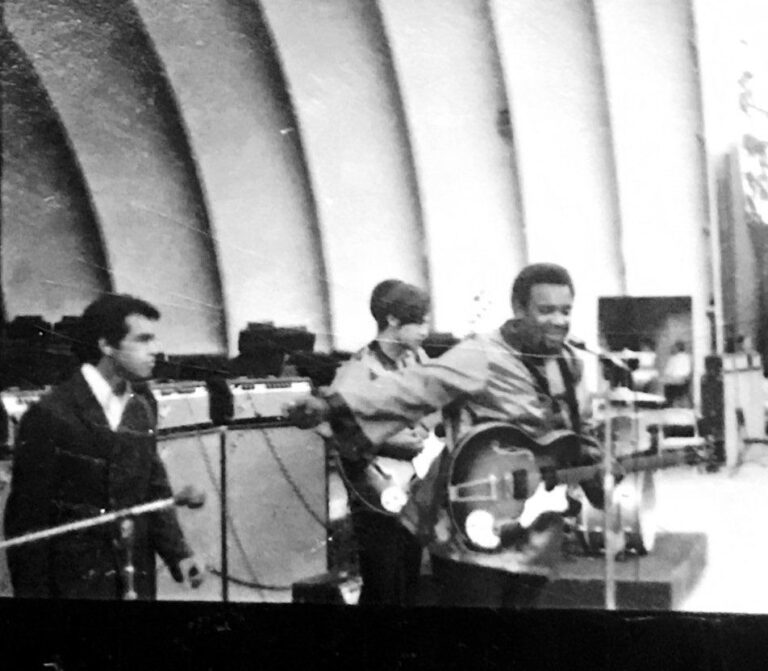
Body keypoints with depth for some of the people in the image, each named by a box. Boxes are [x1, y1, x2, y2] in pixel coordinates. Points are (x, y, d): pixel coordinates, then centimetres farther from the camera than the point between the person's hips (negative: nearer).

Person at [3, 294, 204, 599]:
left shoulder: (141, 407, 5)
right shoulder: (51, 414, -14)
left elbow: (155, 488, 9)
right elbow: (27, 516, -10)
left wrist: (177, 552, -4)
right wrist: (32, 591, -8)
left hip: (138, 579, 6)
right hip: (77, 582, -6)